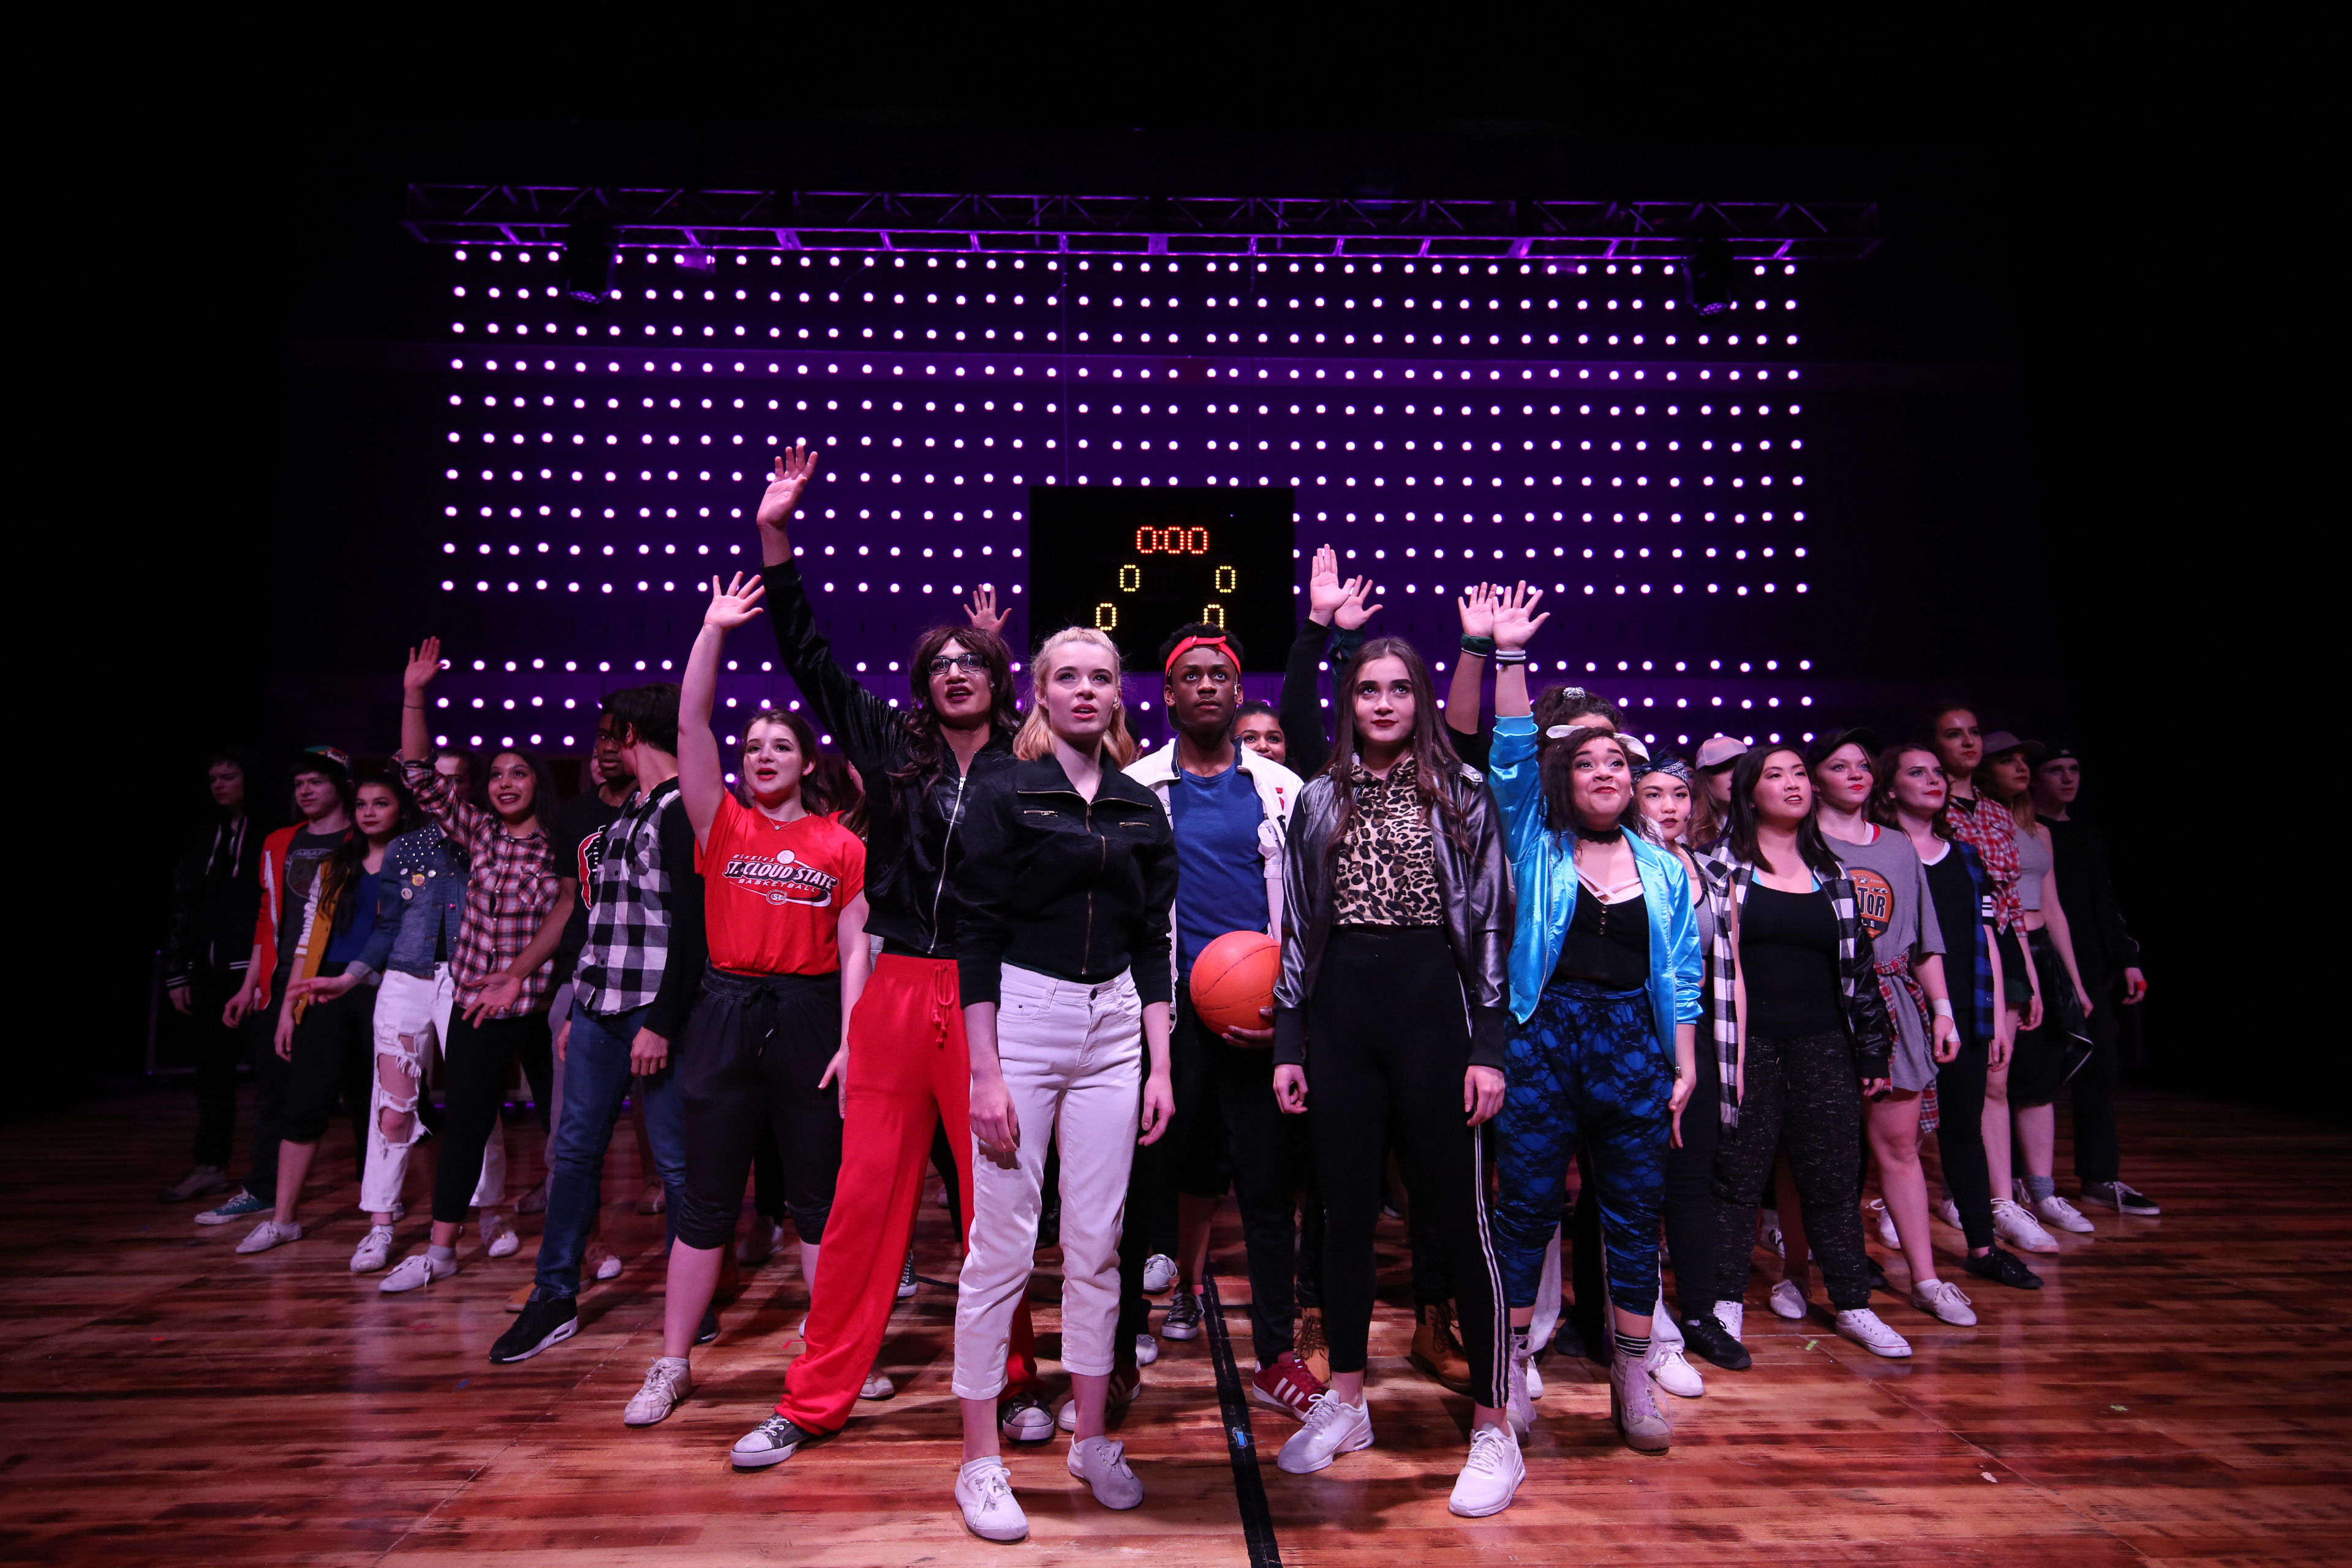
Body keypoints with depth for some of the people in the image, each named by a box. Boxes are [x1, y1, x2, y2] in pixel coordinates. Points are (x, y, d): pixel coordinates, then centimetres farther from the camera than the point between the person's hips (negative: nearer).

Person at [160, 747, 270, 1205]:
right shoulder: (200, 838, 14)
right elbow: (181, 907, 16)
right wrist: (176, 973, 11)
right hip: (208, 973, 5)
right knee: (212, 1068, 9)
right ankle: (209, 1165, 18)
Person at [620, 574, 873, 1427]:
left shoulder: (840, 845, 3)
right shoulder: (722, 824, 4)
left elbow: (854, 947, 0)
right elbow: (690, 727, -5)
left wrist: (851, 1040, -8)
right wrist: (714, 629, -8)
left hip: (811, 1017, 0)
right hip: (727, 1013, 1)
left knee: (821, 1196, 9)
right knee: (706, 1197, 8)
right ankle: (672, 1365, 21)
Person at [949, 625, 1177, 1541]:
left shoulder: (1142, 809, 9)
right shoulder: (1007, 796, -3)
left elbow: (1152, 945, 10)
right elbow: (978, 938, -7)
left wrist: (1160, 1066, 5)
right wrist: (986, 1075, -12)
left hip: (1114, 1030, 4)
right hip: (1021, 1020, -4)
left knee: (1096, 1245, 11)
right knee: (1002, 1245, 1)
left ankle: (1091, 1437, 27)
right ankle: (980, 1460, 17)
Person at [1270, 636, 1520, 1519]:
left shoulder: (1462, 794, 2)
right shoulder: (1318, 800, 10)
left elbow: (1490, 922, -1)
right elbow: (1296, 925, 10)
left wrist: (1489, 1046, -7)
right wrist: (1288, 1042, 5)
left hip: (1431, 1005, -3)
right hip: (1340, 1011, 3)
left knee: (1458, 1214, 2)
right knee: (1345, 1210, 11)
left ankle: (1492, 1428, 15)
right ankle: (1346, 1403, 29)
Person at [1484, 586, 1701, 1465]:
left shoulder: (1664, 868, 11)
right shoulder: (1538, 848, 4)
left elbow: (1679, 974, 11)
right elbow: (1512, 759, -7)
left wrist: (1684, 1067, 5)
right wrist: (1507, 658, -13)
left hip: (1635, 1048, 3)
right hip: (1545, 1040, -2)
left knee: (1635, 1215, 8)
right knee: (1526, 1210, 2)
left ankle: (1633, 1382, 22)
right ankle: (1510, 1368, 17)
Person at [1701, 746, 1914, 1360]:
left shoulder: (1831, 873, 12)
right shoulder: (1724, 864, 0)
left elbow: (1859, 964, 13)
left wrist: (1874, 1051, 9)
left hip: (1821, 1044, 3)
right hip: (1749, 1041, -3)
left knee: (1836, 1178, 7)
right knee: (1737, 1176, 3)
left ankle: (1853, 1306, 21)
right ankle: (1726, 1300, 16)